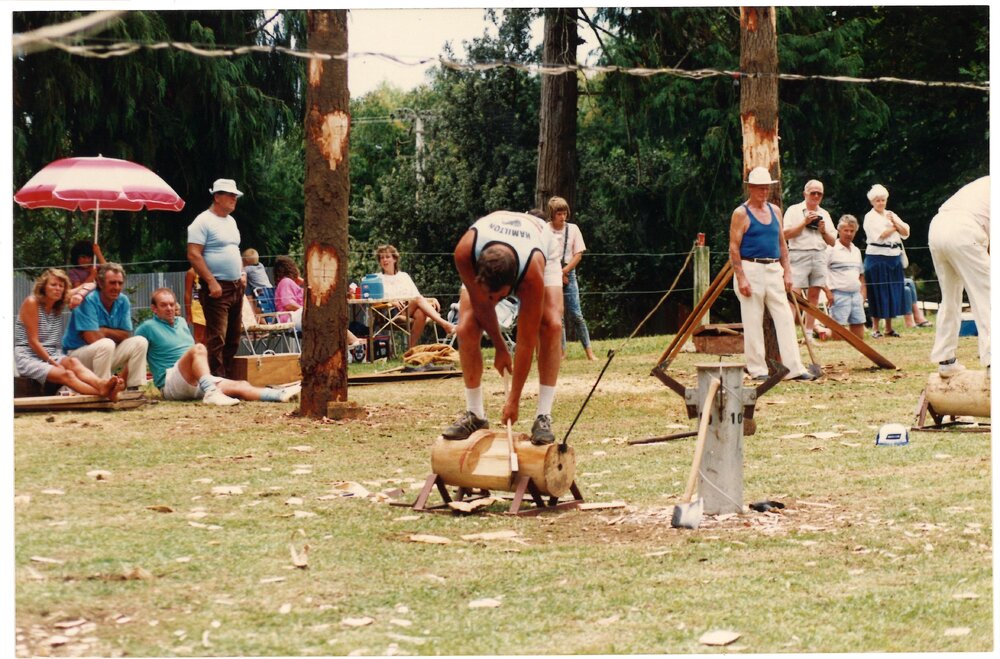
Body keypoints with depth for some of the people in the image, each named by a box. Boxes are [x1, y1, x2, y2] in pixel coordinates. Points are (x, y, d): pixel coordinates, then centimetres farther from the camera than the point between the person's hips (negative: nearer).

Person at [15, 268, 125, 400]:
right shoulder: (32, 303, -7)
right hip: (29, 358, -6)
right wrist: (53, 363, -14)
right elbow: (33, 341, -11)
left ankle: (101, 384, -62)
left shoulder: (58, 306, 12)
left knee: (73, 362, -31)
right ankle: (104, 393, -61)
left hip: (53, 356, 6)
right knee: (66, 374, -34)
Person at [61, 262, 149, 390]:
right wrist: (115, 334, -8)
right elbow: (93, 339, -25)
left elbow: (126, 335, -3)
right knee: (106, 344, -34)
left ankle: (133, 389, -10)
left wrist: (104, 331, -17)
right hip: (76, 354, -7)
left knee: (140, 342, -9)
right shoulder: (87, 301, -20)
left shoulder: (123, 301, 0)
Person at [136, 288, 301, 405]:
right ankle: (211, 394, -56)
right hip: (170, 383, -7)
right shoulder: (148, 327, 0)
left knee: (241, 386, -14)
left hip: (197, 382, 7)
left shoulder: (181, 322, 23)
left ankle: (281, 395, -35)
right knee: (198, 349, -33)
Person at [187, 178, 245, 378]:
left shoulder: (231, 221, 18)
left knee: (233, 338, 10)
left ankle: (227, 375, 16)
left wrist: (242, 274, 14)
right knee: (217, 338, -12)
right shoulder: (203, 221, -9)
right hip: (217, 288, -9)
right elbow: (194, 255, -16)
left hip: (236, 287, 9)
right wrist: (212, 282, -20)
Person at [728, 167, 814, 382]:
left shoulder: (774, 210, 14)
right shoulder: (741, 213, -4)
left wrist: (787, 272, 10)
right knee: (753, 322, -2)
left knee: (785, 318, -2)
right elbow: (734, 247, -8)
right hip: (751, 269, -5)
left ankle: (794, 368, -3)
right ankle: (757, 370, 5)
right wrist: (741, 278, -15)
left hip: (774, 270, 5)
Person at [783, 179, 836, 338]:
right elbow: (786, 234, -6)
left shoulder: (824, 214, 18)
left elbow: (832, 241, 17)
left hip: (819, 256, 5)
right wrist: (804, 223, -9)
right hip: (799, 255, -5)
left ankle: (809, 334, 7)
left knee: (814, 295, 3)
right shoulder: (794, 210, 5)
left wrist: (823, 230, -1)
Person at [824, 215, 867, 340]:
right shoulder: (832, 249, -5)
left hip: (856, 294, 7)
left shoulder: (856, 251, 18)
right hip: (839, 294, -7)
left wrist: (863, 292, 14)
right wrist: (828, 292, -16)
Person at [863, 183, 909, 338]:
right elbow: (881, 235, -14)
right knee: (878, 293, -4)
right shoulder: (870, 217, -2)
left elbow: (906, 232, 10)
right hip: (877, 257, -6)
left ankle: (889, 328, 14)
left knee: (894, 292, 6)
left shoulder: (891, 215, 16)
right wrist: (895, 227, 1)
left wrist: (895, 223, -5)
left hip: (894, 256, 6)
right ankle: (875, 328, 2)